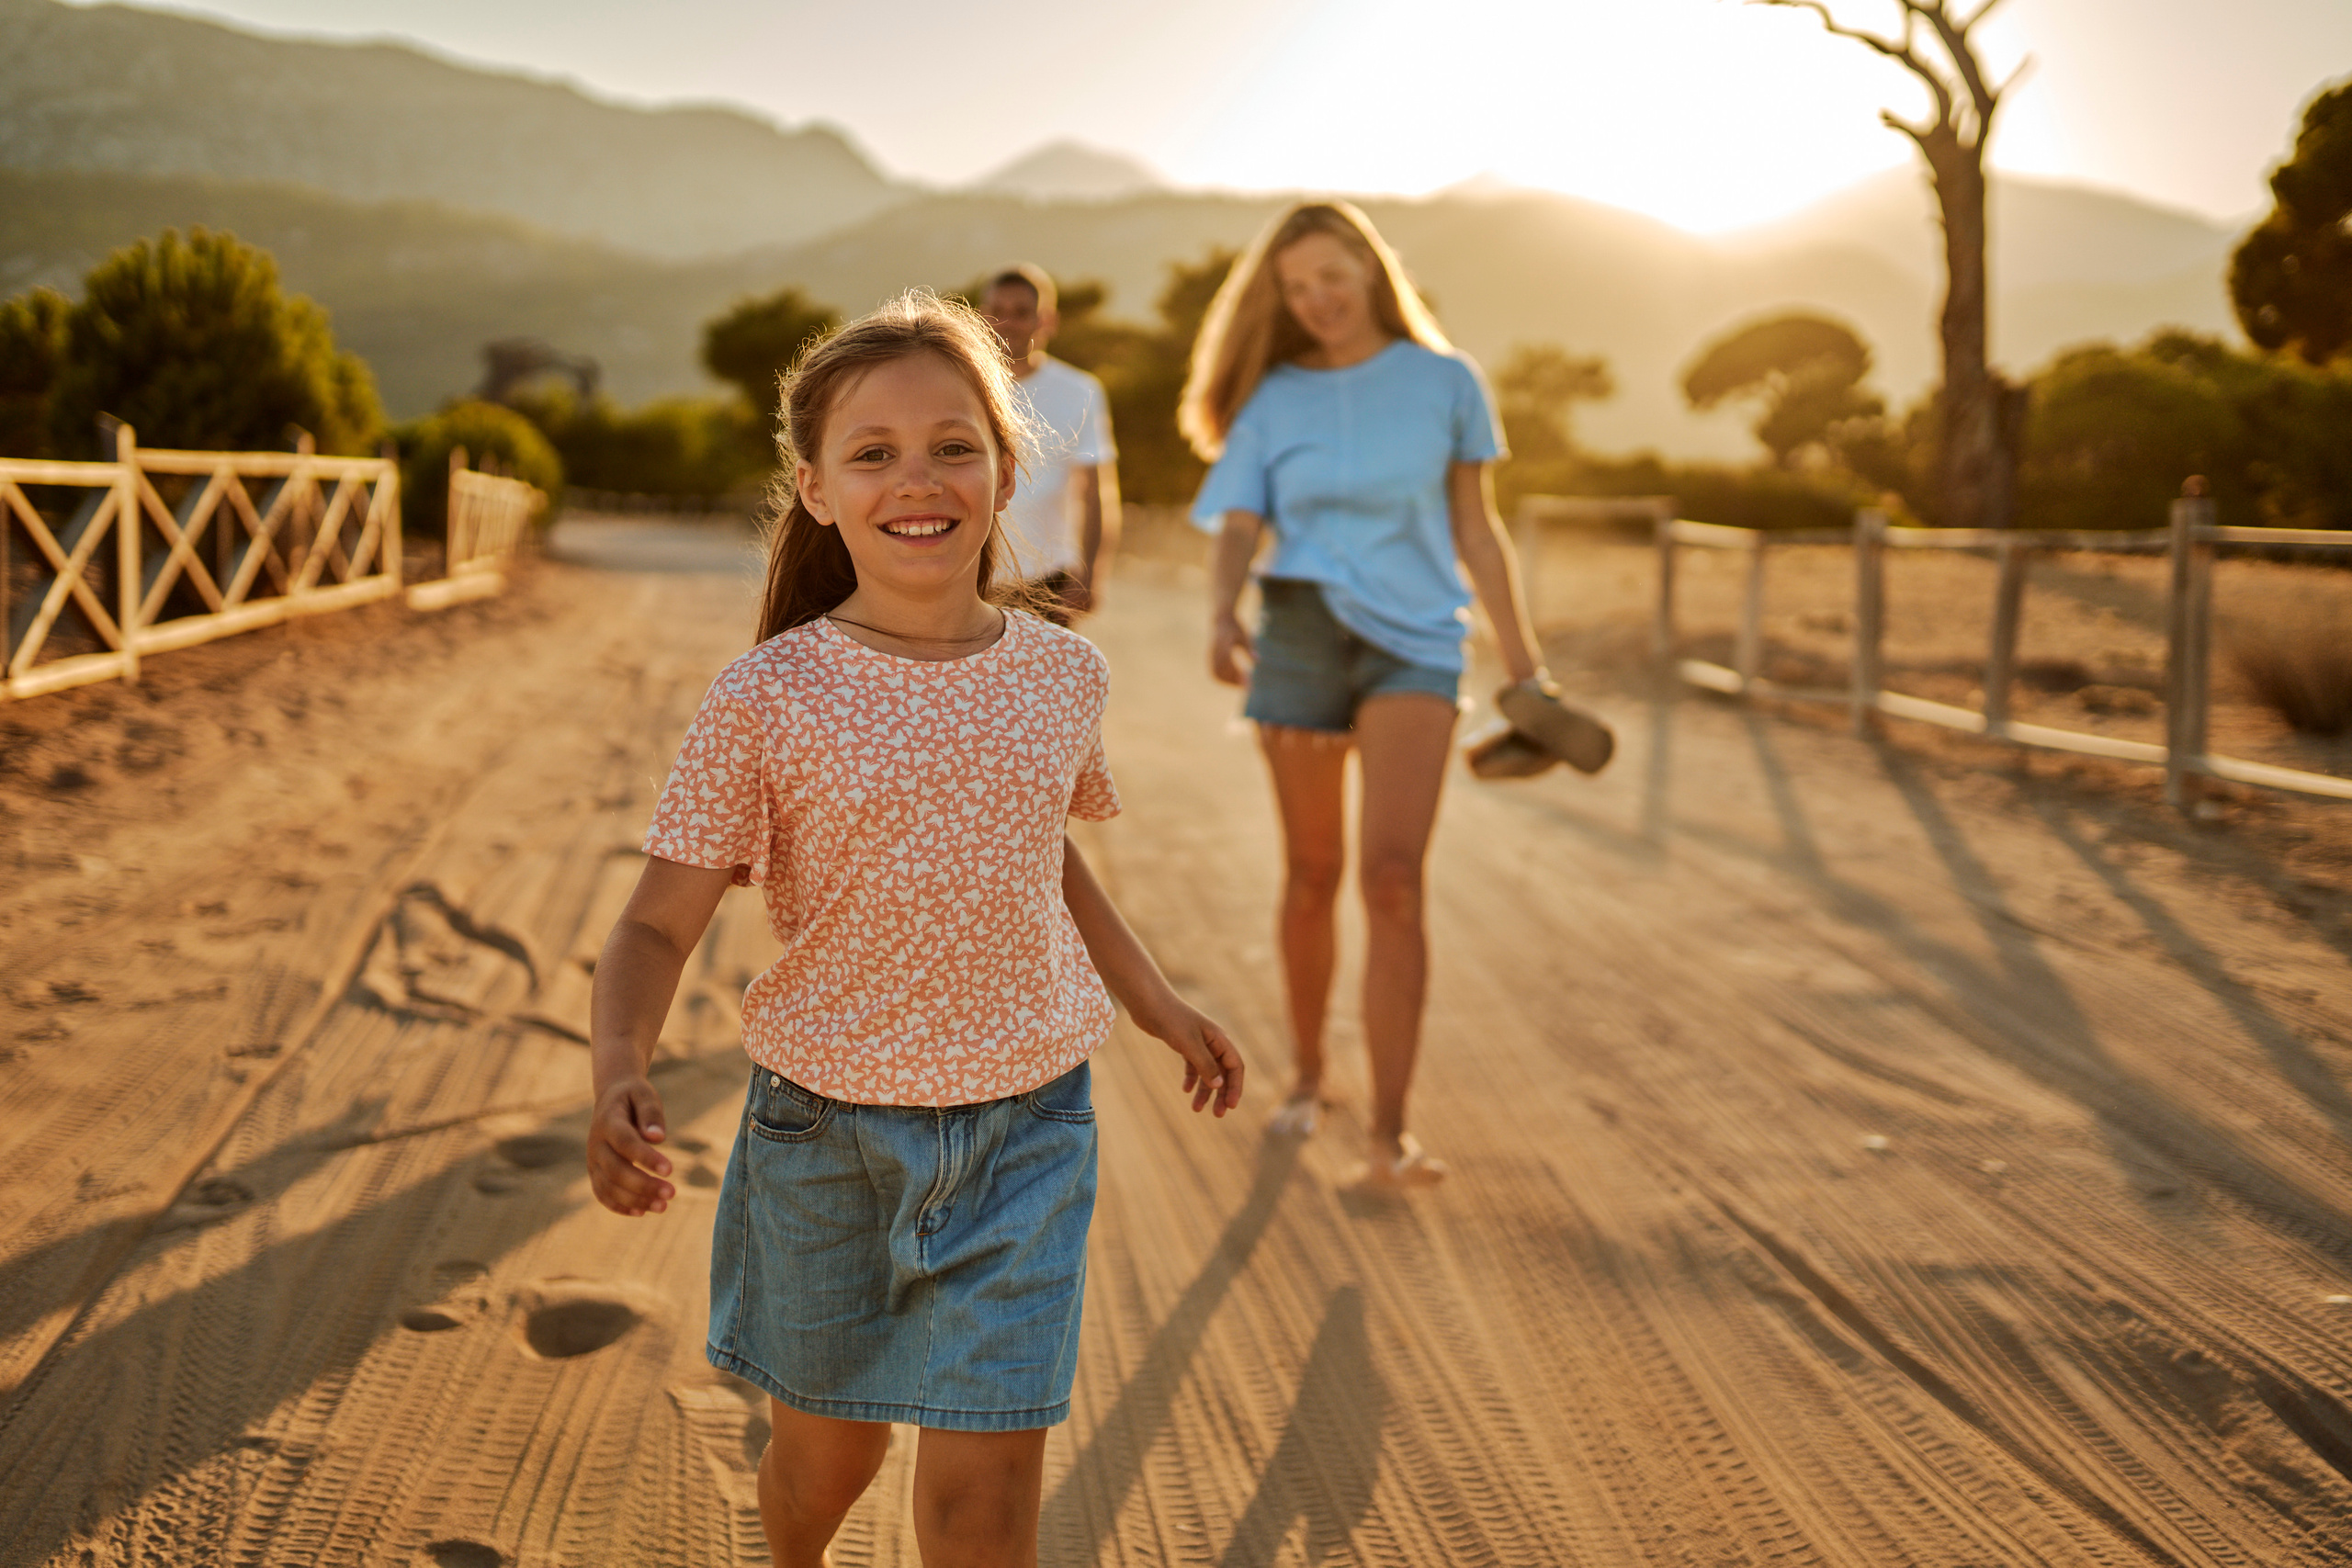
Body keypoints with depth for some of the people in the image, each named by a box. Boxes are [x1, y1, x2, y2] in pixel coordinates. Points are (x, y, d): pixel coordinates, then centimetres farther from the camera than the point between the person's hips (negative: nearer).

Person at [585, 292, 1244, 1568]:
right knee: (828, 1440, 20)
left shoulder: (1062, 676, -4)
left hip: (1023, 1126, 1)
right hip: (825, 1127, -1)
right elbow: (658, 926, -13)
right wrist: (617, 1077, -31)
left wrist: (1152, 998, 20)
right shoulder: (765, 700, -14)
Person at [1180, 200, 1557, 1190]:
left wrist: (1523, 665, 8)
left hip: (1413, 644, -1)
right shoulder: (1272, 401, 6)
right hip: (1301, 632, 2)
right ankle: (1307, 1075, 32)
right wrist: (1221, 620, -26)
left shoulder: (1445, 382, 5)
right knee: (1312, 874, 10)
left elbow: (1476, 530, 8)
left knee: (1392, 877, -17)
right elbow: (1238, 532, -5)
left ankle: (1389, 1135, -16)